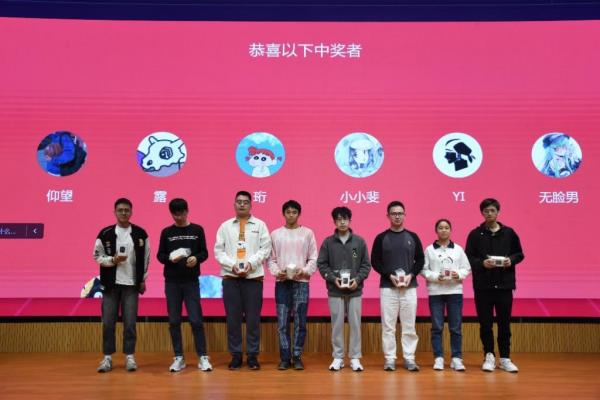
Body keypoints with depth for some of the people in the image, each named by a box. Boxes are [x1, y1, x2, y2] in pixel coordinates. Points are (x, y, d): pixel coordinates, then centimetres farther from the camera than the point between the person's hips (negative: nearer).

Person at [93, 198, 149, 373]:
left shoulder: (140, 234, 1)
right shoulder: (105, 233, -1)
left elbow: (145, 258, 6)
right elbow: (97, 256, 2)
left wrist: (143, 280, 4)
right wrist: (113, 260, -16)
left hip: (131, 284, 0)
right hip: (111, 283, 0)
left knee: (130, 323, 2)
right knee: (108, 322, 3)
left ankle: (129, 356, 12)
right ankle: (107, 357, 14)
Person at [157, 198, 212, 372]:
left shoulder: (197, 230, 4)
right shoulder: (166, 232, 6)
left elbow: (204, 252, 5)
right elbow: (160, 255, 6)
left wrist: (196, 258, -16)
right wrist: (170, 258, -15)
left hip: (191, 281, -1)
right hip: (172, 282, 2)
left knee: (196, 319, -4)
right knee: (174, 321, 4)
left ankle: (203, 357, 5)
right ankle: (179, 357, 14)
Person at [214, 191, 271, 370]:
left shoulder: (260, 225, 7)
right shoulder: (225, 226, 10)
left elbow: (265, 249, 0)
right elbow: (218, 251, 4)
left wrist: (250, 263, -14)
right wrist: (232, 264, -11)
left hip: (253, 277, -1)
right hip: (230, 277, 1)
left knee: (253, 318, 1)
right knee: (233, 317, 3)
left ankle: (252, 355, 11)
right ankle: (235, 355, 12)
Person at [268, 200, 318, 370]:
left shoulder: (308, 233, 7)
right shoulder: (275, 234, 9)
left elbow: (313, 258, 4)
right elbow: (270, 258, 7)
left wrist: (304, 270, -12)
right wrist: (276, 272, -10)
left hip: (301, 282, -1)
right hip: (282, 282, 1)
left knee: (300, 322, 0)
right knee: (282, 322, 1)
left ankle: (297, 356, 10)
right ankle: (285, 357, 10)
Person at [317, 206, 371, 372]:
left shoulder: (359, 241, 4)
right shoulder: (328, 242, 2)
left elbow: (366, 264, 4)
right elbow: (321, 264, 1)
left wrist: (358, 279, -10)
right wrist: (333, 278, -12)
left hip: (355, 291, 0)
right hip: (335, 291, 0)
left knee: (355, 325, 3)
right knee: (337, 325, 5)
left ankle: (355, 358, 13)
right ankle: (338, 358, 15)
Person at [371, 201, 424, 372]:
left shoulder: (413, 237, 8)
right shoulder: (381, 238, 3)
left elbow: (420, 260, 8)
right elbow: (375, 261, 0)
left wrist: (411, 275, -9)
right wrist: (389, 275, -13)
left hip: (409, 287, 1)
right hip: (387, 287, -1)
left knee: (409, 325, 3)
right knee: (388, 325, 1)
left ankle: (409, 358, 11)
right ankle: (390, 359, 9)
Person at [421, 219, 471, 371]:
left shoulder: (458, 249, 8)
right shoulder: (429, 250, 4)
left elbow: (467, 268, 6)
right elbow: (424, 270, 0)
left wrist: (459, 275, -12)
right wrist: (435, 276, -15)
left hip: (455, 291, 1)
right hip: (435, 292, -1)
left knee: (456, 327, 3)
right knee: (437, 327, 2)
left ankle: (456, 358, 10)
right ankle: (438, 358, 8)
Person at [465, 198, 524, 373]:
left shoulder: (509, 233, 5)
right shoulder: (475, 234, 1)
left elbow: (519, 253, 11)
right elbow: (468, 257, 0)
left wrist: (511, 260, -9)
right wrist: (482, 263, -17)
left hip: (504, 284, 1)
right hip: (482, 285, -1)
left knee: (504, 323, 6)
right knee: (485, 323, 5)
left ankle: (505, 358, 16)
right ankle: (489, 356, 20)